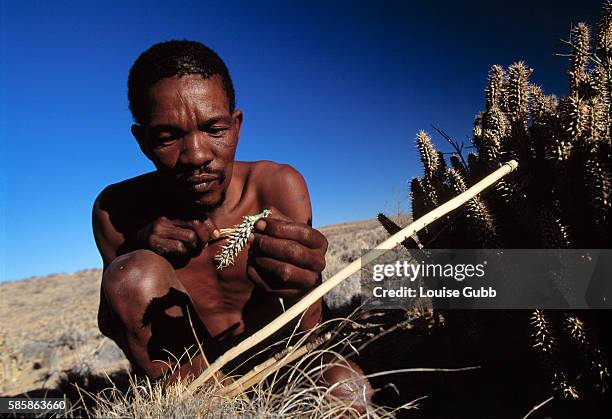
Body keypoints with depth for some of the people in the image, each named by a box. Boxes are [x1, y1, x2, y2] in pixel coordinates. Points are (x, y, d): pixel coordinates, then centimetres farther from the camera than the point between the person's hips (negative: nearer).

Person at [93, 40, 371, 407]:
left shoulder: (278, 187, -16)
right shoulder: (116, 210, -13)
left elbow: (306, 336, -20)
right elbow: (113, 327, -5)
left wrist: (301, 285, -46)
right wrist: (141, 253, -25)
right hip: (184, 375, 2)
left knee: (348, 387, -30)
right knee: (132, 272, -24)